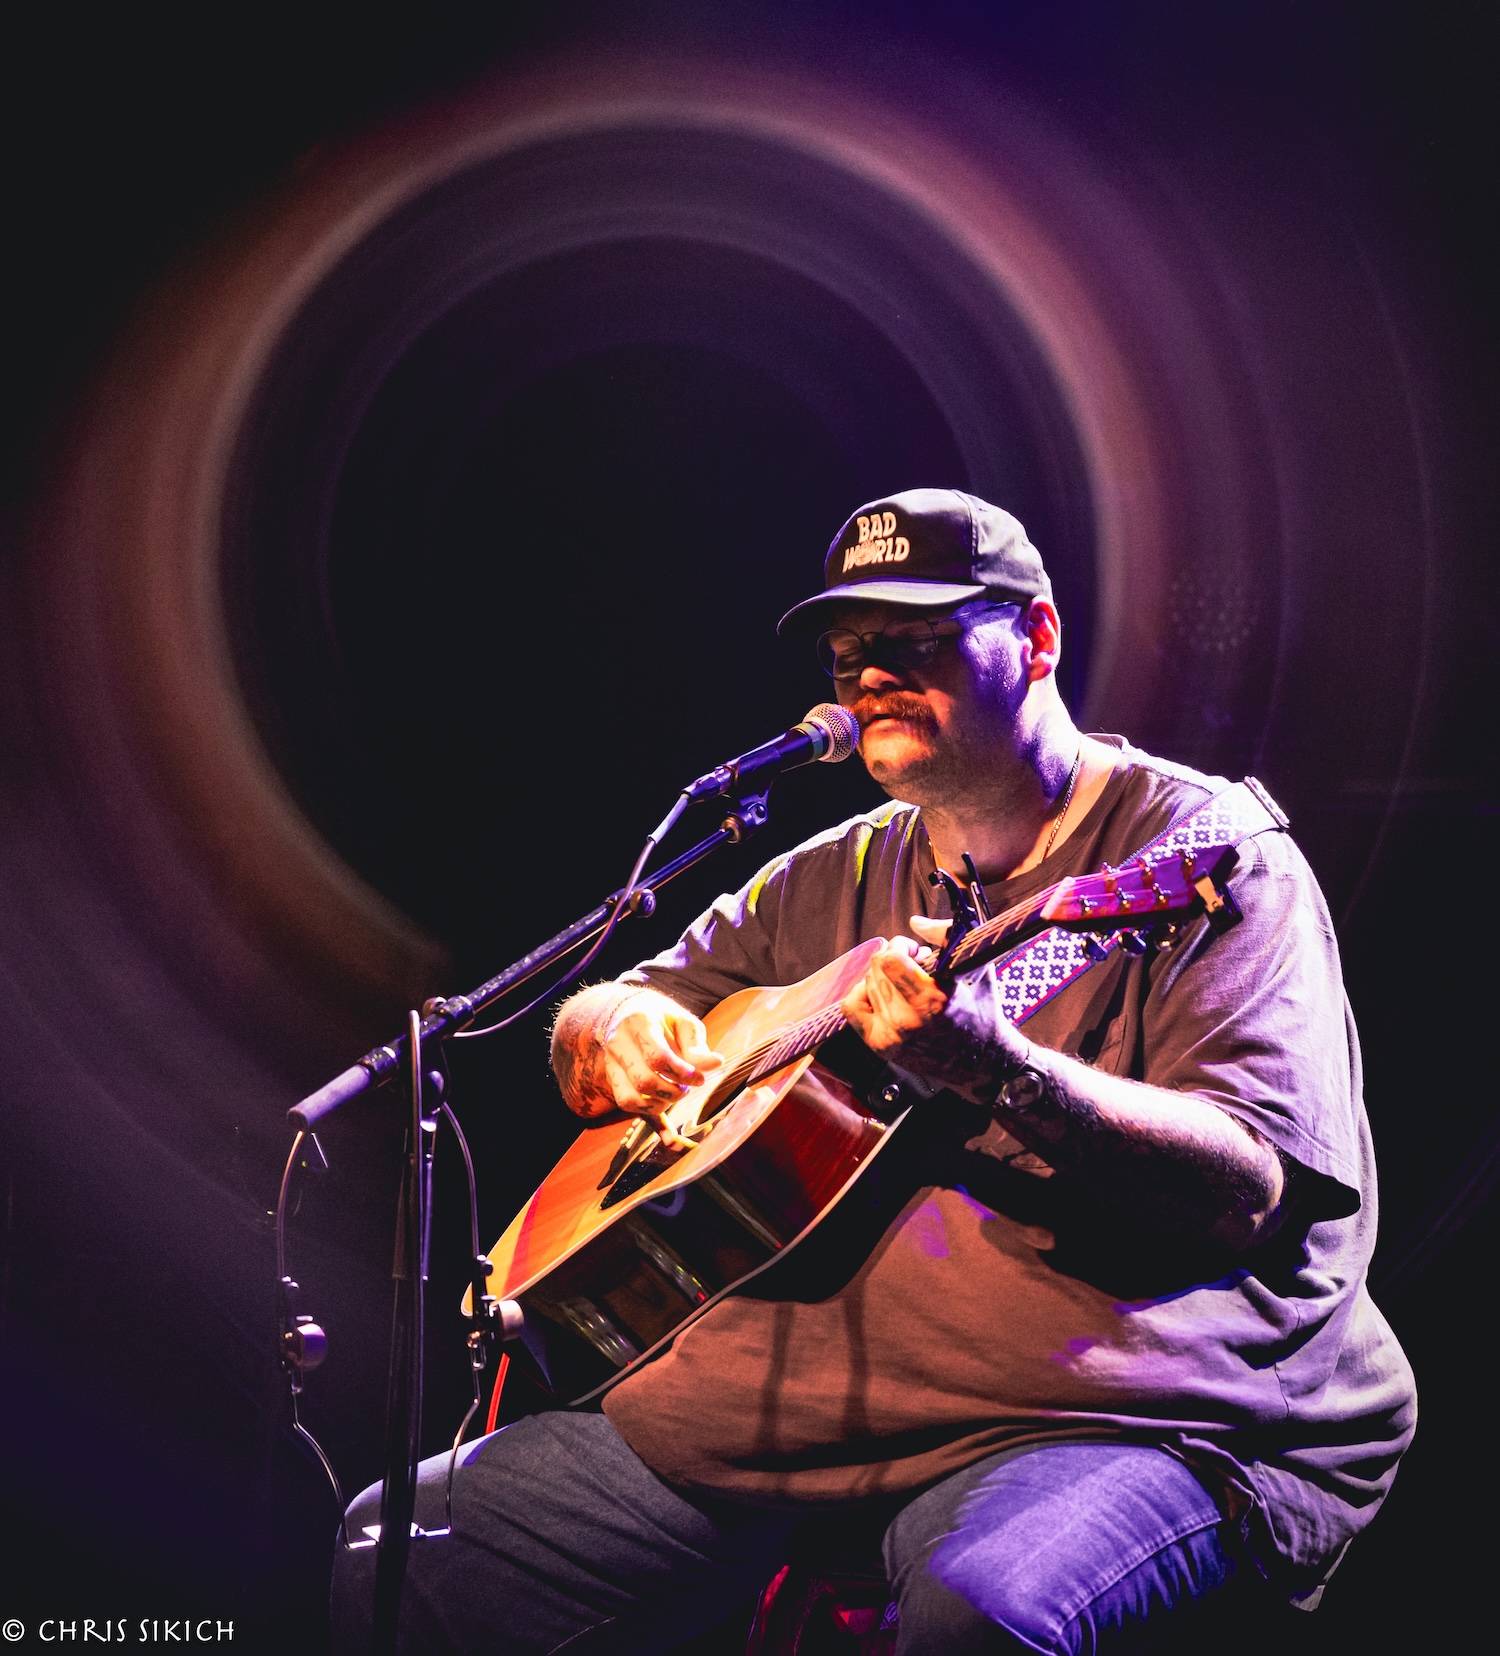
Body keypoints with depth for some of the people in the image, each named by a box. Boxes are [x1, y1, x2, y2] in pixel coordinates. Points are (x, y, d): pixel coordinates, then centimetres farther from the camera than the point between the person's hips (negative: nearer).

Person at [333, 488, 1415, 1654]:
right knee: (395, 1553, 1)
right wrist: (610, 1026, 0)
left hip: (1108, 1407, -6)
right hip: (786, 1388, 7)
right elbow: (600, 1014, 26)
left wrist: (993, 1069, -32)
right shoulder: (832, 881, 16)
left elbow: (1250, 1186, -16)